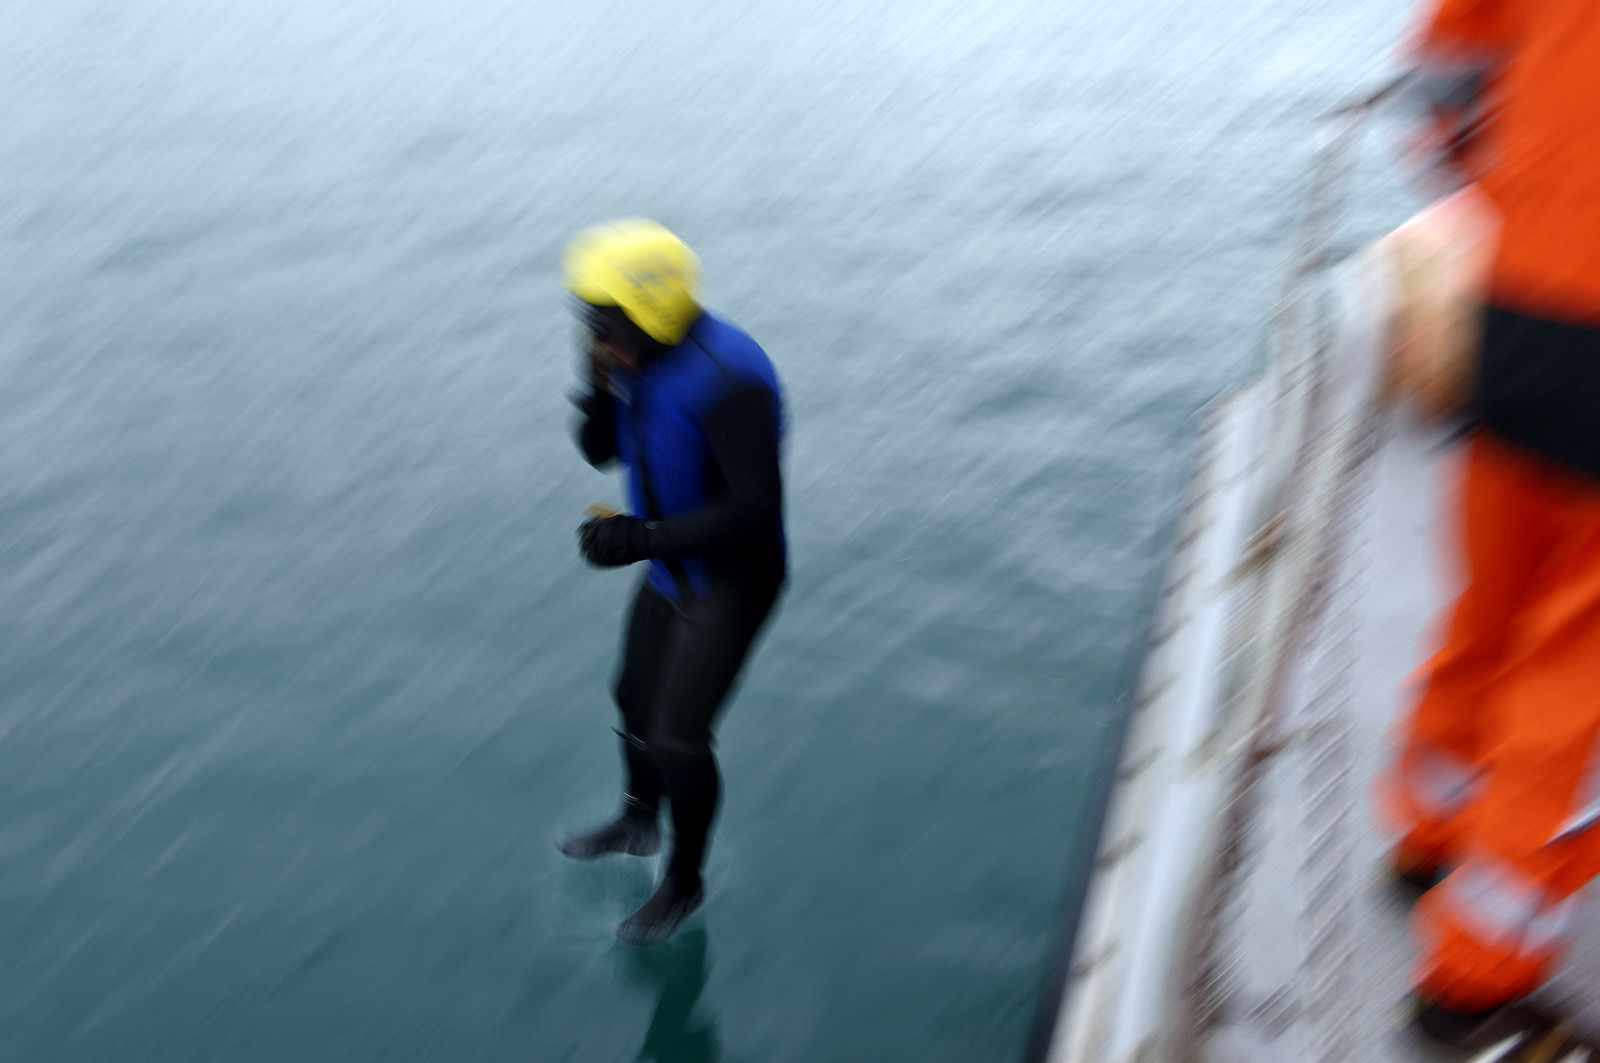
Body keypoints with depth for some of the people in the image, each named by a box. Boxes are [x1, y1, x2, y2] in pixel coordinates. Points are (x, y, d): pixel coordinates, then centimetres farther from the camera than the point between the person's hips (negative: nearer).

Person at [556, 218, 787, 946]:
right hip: (673, 568, 9)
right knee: (638, 696, 23)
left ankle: (683, 880, 25)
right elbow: (601, 451, 3)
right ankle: (638, 822, 52)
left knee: (677, 737, -3)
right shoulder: (642, 357, -6)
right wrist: (602, 386, -17)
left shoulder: (727, 378, -33)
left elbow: (756, 508, -34)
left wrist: (640, 540, -34)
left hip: (733, 580, -8)